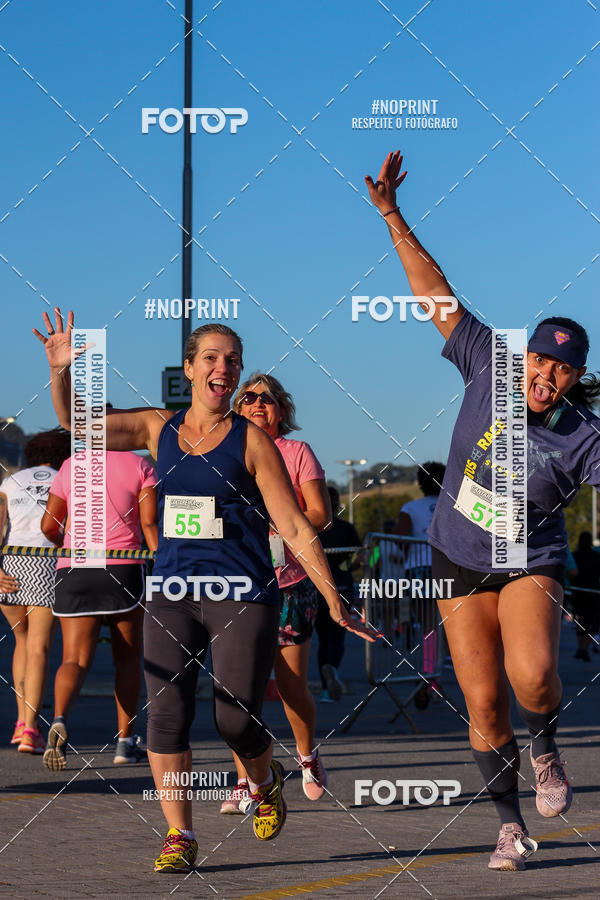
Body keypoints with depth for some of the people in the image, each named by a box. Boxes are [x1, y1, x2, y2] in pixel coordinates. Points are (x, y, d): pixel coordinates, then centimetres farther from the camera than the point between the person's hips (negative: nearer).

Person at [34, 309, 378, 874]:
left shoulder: (251, 441, -1)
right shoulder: (158, 429, 9)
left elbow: (295, 528, -1)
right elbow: (76, 422, 6)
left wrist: (334, 601, -4)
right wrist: (61, 370, -13)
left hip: (243, 595, -3)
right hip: (171, 594, 3)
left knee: (236, 721, -7)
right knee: (165, 715, -6)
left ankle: (264, 783, 27)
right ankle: (179, 839, 4)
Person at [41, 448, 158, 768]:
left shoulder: (71, 466, 10)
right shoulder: (140, 467, 3)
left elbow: (48, 525, 12)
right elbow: (150, 523, -8)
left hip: (73, 570, 1)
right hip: (123, 568, -1)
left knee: (75, 659, -2)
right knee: (128, 657, 15)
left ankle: (60, 718, -31)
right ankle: (125, 742, 16)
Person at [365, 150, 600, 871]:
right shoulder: (489, 369, -12)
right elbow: (437, 295, -8)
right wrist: (393, 218, -10)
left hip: (531, 565, -2)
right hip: (459, 562, 2)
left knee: (533, 675, -28)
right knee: (483, 700, 0)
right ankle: (510, 823, 18)